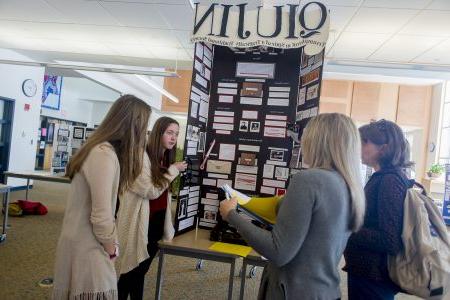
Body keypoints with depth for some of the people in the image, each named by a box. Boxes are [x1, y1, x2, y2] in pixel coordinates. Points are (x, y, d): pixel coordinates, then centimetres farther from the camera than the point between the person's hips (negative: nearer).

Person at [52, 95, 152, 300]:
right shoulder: (105, 155, -25)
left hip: (86, 242, 9)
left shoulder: (101, 148, 7)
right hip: (87, 247, -9)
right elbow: (101, 216, -25)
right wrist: (111, 248, -8)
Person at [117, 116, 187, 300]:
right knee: (132, 269, 8)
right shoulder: (142, 155, -18)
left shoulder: (166, 159, 8)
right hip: (141, 222, -7)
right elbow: (150, 191, -20)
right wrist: (173, 171, -16)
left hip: (158, 221, 7)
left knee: (142, 269, 19)